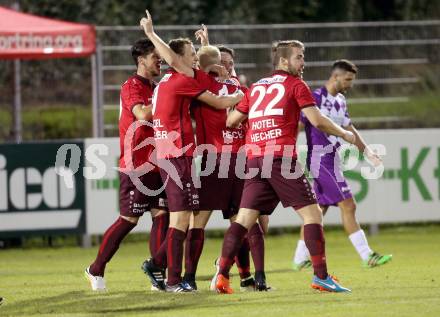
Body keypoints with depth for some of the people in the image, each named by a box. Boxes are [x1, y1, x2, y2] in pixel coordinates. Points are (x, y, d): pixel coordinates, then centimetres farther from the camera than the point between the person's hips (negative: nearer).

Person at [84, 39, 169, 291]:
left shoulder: (155, 88, 16)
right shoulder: (131, 87, -10)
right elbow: (142, 114, -27)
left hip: (155, 164, 8)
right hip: (135, 166, -8)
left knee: (161, 215, 1)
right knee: (129, 220, -4)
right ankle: (96, 270, 7)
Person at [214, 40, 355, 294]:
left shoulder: (256, 87, 21)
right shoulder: (296, 85, 4)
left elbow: (232, 120, 22)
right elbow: (317, 121, -3)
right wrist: (345, 135, 10)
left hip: (254, 158, 6)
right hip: (281, 157, -6)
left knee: (244, 218, 3)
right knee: (311, 213, -1)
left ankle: (222, 274, -6)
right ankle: (321, 277, -6)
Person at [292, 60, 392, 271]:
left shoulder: (340, 101, 15)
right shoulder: (315, 98, -12)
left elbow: (348, 129, 21)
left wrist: (367, 151, 12)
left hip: (332, 161, 9)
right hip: (320, 161, -9)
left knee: (319, 210, 11)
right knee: (348, 206, -11)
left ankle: (300, 259, 17)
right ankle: (367, 256, -12)